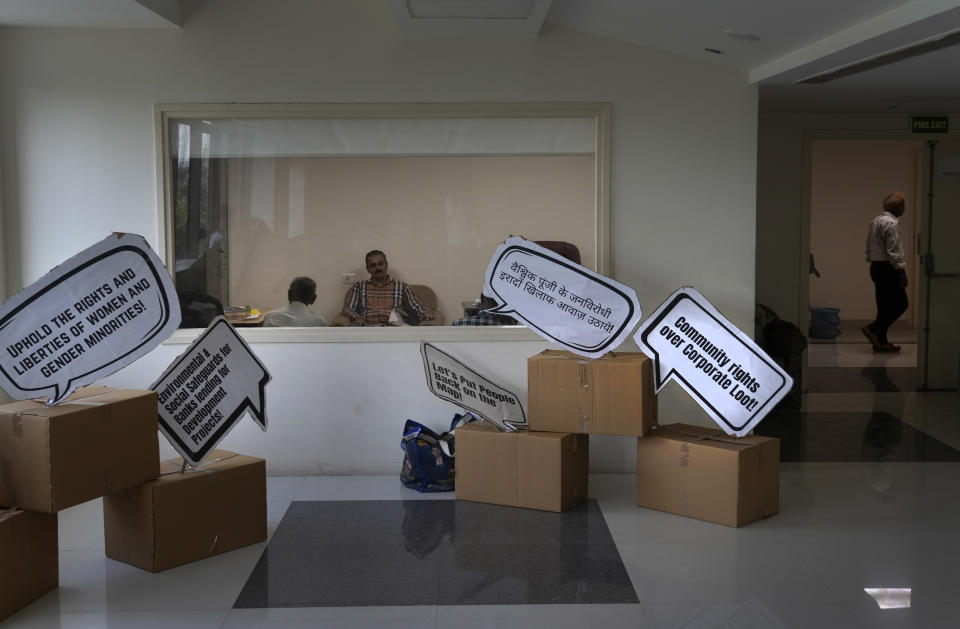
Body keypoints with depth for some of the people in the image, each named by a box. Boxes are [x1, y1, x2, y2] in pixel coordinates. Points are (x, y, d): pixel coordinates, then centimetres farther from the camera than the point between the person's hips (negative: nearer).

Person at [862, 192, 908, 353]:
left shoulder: (875, 221, 15)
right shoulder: (891, 223, -15)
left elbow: (869, 248, 19)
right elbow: (893, 251, -19)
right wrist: (902, 271, -16)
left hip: (876, 266, 10)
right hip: (888, 268, -10)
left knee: (885, 305, 10)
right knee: (900, 303, -3)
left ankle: (881, 341, 10)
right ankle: (873, 329, -7)